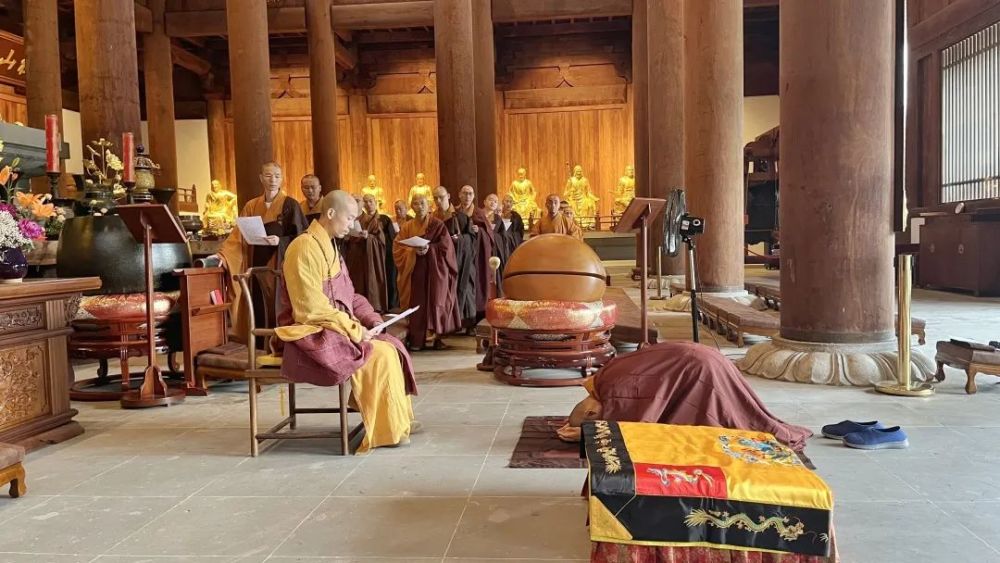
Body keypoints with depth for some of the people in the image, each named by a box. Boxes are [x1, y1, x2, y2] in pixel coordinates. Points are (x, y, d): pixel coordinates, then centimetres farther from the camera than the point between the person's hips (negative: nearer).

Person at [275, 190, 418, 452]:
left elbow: (347, 296, 17)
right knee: (380, 355, -20)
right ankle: (387, 429, -7)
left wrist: (372, 321, 2)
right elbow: (312, 308, -23)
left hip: (334, 328, 9)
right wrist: (355, 330, -19)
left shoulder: (329, 247, 13)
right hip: (312, 334, -9)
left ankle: (399, 419, 8)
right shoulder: (305, 248, -18)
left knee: (392, 346, -1)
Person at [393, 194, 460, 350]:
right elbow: (397, 247, 3)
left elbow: (446, 244, -5)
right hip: (415, 269, 2)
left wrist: (429, 249, -20)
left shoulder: (437, 224, 2)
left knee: (435, 300, -9)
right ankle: (417, 338, 2)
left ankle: (436, 334, -8)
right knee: (417, 303, 0)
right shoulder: (407, 227, 9)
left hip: (435, 269, -2)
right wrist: (413, 251, -15)